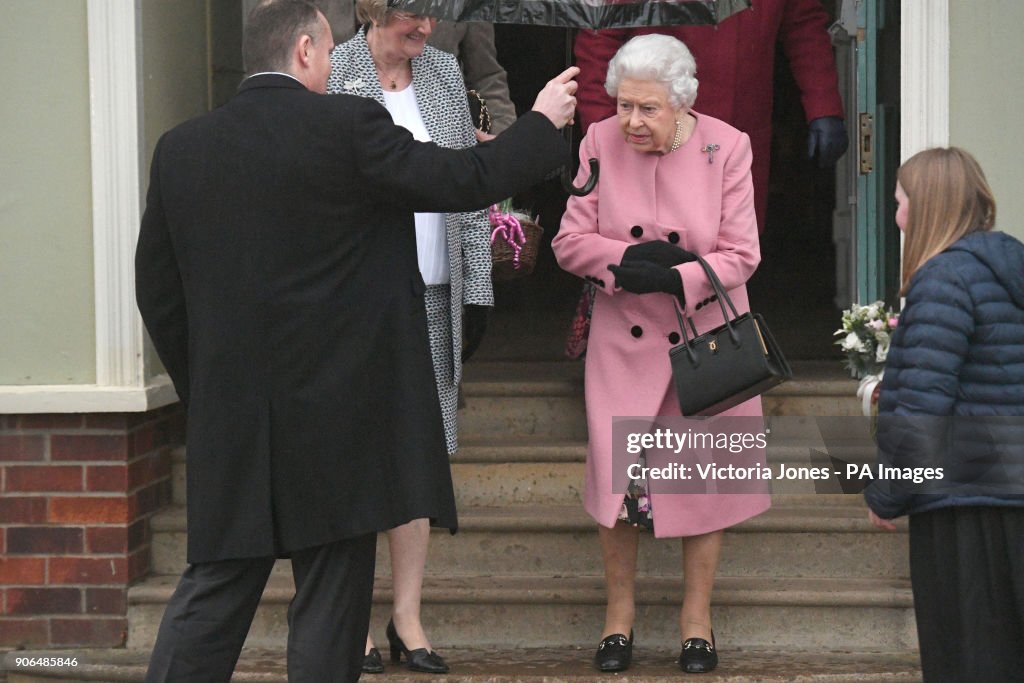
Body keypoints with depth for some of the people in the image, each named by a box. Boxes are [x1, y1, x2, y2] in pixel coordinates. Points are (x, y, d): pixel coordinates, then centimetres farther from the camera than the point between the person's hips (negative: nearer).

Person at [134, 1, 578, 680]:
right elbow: (466, 181, -6)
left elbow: (158, 292, 9)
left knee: (214, 589, 10)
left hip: (227, 416, 5)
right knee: (331, 597, 5)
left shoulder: (180, 148, 6)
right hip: (338, 410, -4)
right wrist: (543, 122, 10)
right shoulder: (347, 125, -9)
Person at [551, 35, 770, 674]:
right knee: (616, 470, 0)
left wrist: (675, 276, -25)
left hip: (706, 337, -1)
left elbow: (741, 254, -10)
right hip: (625, 340, 1)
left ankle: (697, 614, 22)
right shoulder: (601, 143, -6)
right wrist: (629, 258, -20)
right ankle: (620, 610, 19)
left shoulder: (727, 147, -11)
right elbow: (570, 241, -4)